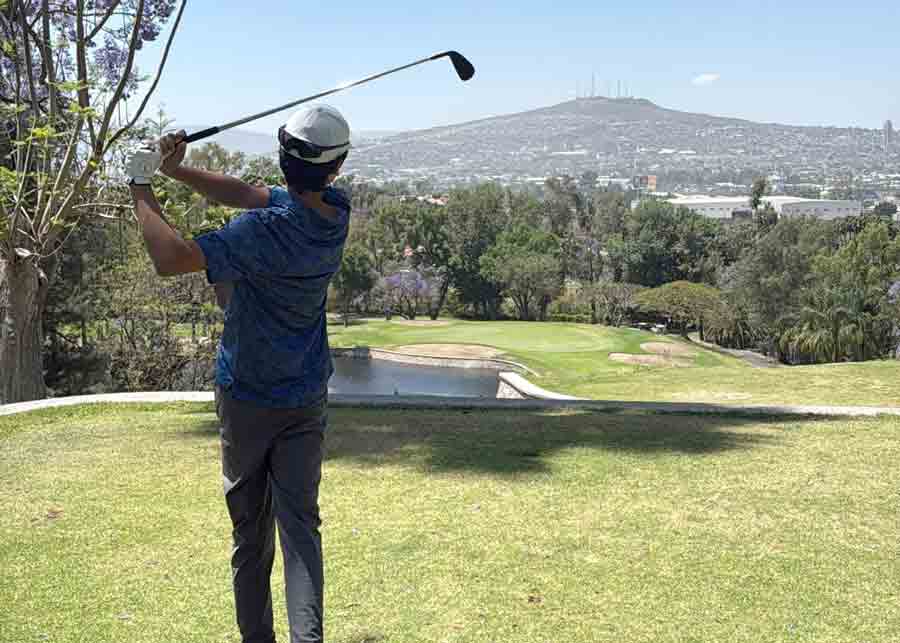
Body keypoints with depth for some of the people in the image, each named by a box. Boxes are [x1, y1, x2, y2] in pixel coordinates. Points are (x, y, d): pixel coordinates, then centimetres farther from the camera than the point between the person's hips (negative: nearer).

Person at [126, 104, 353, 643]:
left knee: (250, 527, 11)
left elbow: (171, 258, -30)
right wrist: (177, 171, -5)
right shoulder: (337, 213, -7)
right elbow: (249, 193, 2)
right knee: (300, 523, 3)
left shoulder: (265, 232, -27)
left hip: (247, 396, -4)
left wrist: (142, 187, -16)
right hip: (308, 398, 4)